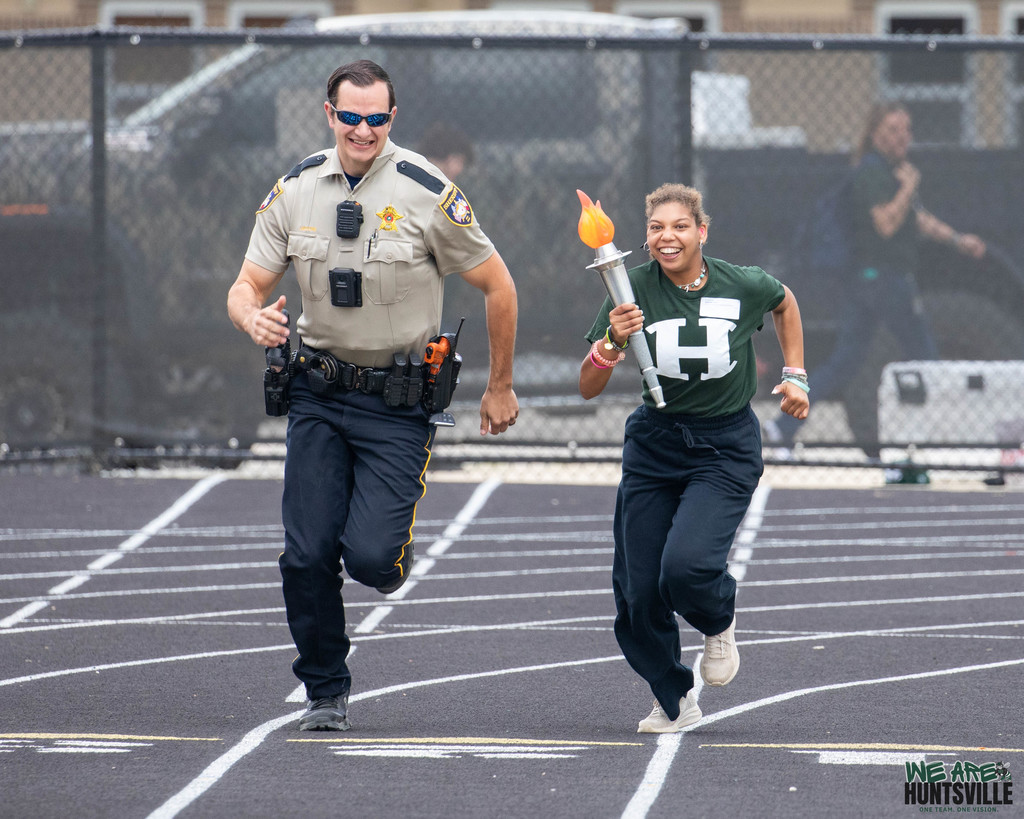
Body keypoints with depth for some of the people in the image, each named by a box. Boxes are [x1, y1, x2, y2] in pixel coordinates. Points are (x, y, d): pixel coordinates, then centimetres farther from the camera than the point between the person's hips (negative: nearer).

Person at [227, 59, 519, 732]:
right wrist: (253, 318, -21)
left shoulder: (427, 193, -11)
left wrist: (500, 388, 5)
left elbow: (498, 287, -2)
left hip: (400, 399, -3)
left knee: (369, 558, -15)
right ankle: (326, 694, 14)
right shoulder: (296, 190, 0)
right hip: (319, 392, 3)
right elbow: (248, 286, 5)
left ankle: (394, 555, 23)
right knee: (307, 556, -4)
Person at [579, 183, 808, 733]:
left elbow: (784, 302, 15)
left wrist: (795, 375, 10)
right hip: (654, 445, 2)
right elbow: (588, 389, -10)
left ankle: (719, 623, 13)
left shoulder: (742, 287, -12)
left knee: (686, 566, -25)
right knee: (637, 592, -2)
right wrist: (612, 343, -29)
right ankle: (674, 702, 24)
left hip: (726, 449, -2)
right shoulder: (635, 291, -11)